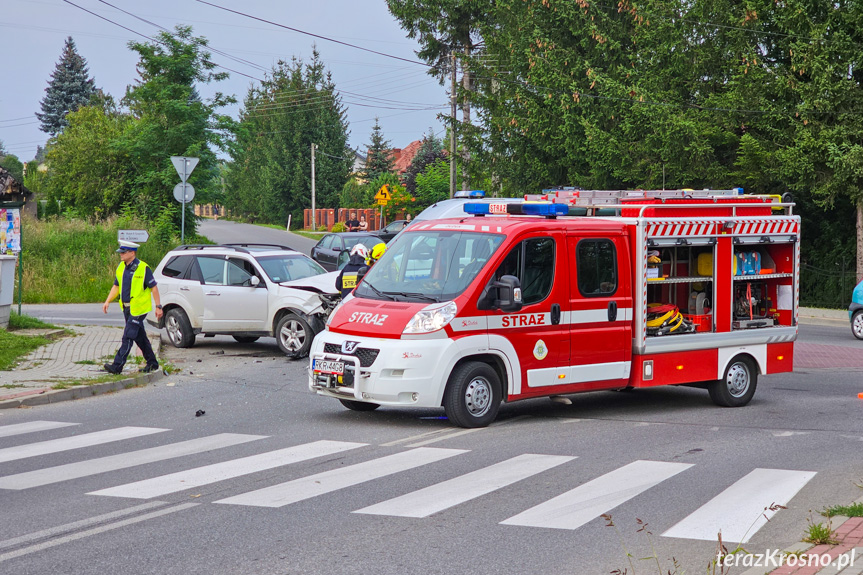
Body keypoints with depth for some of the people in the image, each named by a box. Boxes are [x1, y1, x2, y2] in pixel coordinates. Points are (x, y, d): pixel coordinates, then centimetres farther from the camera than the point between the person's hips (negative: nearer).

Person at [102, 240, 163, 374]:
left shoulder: (143, 268, -13)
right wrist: (108, 301, 4)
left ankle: (117, 365, -13)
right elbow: (116, 286, 17)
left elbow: (153, 287, -9)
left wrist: (158, 306, -10)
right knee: (140, 337, 14)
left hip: (138, 309, -8)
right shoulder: (121, 268, 8)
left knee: (128, 337, -11)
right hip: (127, 308, 8)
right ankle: (152, 363, 25)